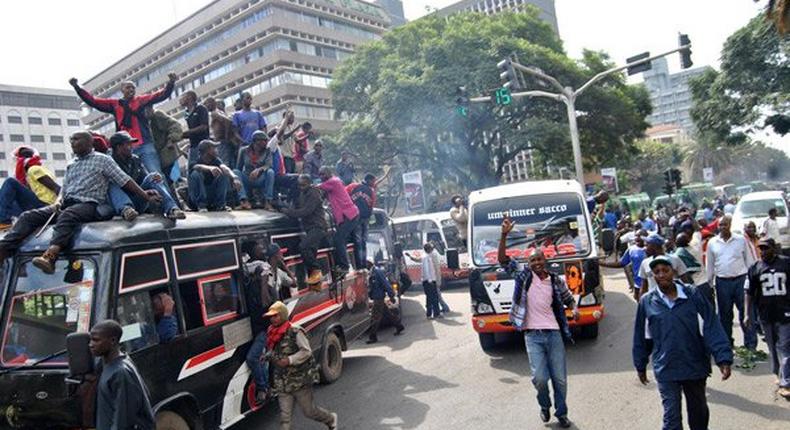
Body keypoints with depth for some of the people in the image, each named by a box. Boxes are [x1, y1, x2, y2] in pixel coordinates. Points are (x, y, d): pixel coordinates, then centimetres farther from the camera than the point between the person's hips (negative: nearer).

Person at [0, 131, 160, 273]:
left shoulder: (102, 159, 8)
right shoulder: (71, 165, 26)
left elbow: (125, 180, 1)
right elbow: (64, 189, 24)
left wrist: (145, 196, -7)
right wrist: (58, 202, 0)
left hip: (89, 205, -7)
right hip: (67, 204, 7)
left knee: (67, 215, -39)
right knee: (28, 216, -13)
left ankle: (50, 256, -60)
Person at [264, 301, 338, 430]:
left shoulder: (295, 332, -14)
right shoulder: (271, 334, 7)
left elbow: (306, 351, -15)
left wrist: (289, 360, -24)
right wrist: (268, 357, 5)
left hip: (301, 379, -5)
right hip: (282, 383, 5)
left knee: (309, 411, 7)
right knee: (285, 415, 1)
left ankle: (331, 419, 35)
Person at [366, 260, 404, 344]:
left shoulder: (377, 271, -18)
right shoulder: (372, 272, 11)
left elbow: (385, 283, -20)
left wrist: (391, 295, -20)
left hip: (378, 298, -10)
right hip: (378, 298, 10)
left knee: (374, 318, -5)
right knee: (387, 313, 19)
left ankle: (372, 337, 2)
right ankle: (399, 326, 31)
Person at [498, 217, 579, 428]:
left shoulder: (556, 281, 6)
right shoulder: (524, 276, 1)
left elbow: (569, 299, 20)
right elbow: (503, 260, -6)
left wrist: (574, 309, -4)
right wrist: (504, 236, -18)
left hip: (554, 333, 2)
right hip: (532, 335, -2)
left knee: (560, 378, 6)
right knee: (540, 378, -8)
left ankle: (561, 413, 28)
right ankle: (545, 406, 23)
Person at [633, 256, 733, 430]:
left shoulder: (692, 295, -6)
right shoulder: (647, 301, -4)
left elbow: (711, 327, -10)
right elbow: (641, 337, 4)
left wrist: (723, 357, -19)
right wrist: (640, 366, 9)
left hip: (695, 366, 1)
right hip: (666, 370, -1)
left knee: (699, 410, 21)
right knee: (671, 416, 0)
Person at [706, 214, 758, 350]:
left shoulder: (741, 240, 1)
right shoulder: (712, 242, 5)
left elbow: (749, 261, 6)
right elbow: (709, 265, 10)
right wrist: (709, 283, 9)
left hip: (741, 280, -1)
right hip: (722, 282, 2)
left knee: (745, 311, 0)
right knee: (725, 314, 10)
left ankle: (751, 343, 9)